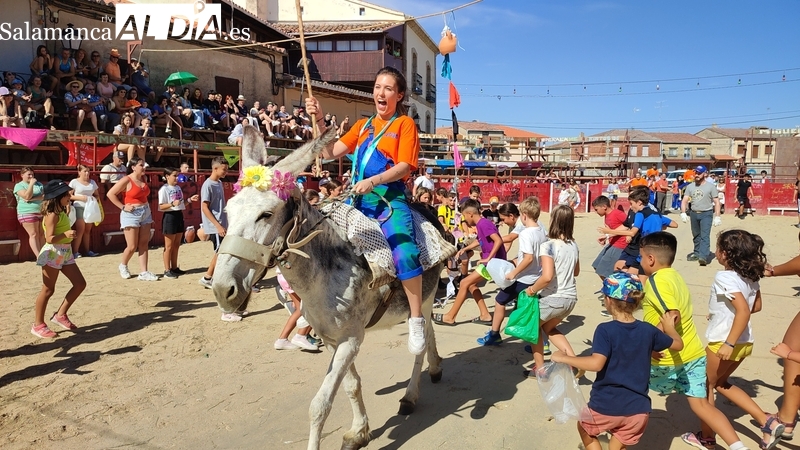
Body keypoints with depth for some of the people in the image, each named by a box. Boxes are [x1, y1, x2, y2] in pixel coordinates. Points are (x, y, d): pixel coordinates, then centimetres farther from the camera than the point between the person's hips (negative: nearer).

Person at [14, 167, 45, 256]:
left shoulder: (38, 184, 15)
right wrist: (31, 184, -12)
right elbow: (27, 196, -16)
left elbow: (44, 196, 1)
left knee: (42, 235, 4)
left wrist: (32, 199, -15)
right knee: (34, 235, -8)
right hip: (27, 213, -5)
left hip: (42, 212, 5)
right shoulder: (19, 186, 0)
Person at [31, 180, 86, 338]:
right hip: (53, 253, -9)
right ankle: (38, 325, 11)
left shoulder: (62, 212, 10)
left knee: (80, 283, 8)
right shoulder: (52, 215, -17)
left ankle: (60, 315, 17)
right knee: (48, 290, -1)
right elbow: (50, 238, -25)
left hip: (65, 253, 9)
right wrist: (65, 234, -39)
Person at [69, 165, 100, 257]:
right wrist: (80, 198, -16)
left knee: (88, 230, 6)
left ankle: (87, 250, 11)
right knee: (80, 230, -9)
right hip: (79, 208, -4)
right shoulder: (74, 182, -1)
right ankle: (75, 252, -4)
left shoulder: (92, 182, 12)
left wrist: (95, 199, -5)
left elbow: (97, 195, 17)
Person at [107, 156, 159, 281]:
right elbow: (110, 194, -13)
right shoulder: (126, 180, -12)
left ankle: (144, 273, 3)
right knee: (132, 247, -3)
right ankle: (123, 266, 26)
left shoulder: (143, 179, 8)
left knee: (143, 244, 3)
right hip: (131, 214, -6)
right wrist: (123, 207, -13)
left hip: (146, 213, 7)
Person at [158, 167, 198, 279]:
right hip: (169, 216, -8)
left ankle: (174, 268, 23)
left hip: (179, 215, 8)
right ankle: (167, 270, 5)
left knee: (176, 245, 13)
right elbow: (161, 207, -15)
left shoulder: (178, 188, 12)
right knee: (169, 246, -2)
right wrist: (172, 204, -29)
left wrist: (190, 199, 4)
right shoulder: (164, 189, -10)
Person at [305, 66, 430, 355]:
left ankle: (416, 320, -14)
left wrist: (373, 181, -20)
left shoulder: (405, 124, 5)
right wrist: (319, 120, 3)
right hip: (359, 199, 6)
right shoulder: (363, 126, 20)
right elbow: (331, 153, 12)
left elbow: (405, 165, -8)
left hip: (390, 198, -6)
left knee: (404, 253, -27)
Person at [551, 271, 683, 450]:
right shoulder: (648, 331, 0)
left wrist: (563, 358, -17)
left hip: (606, 407, -4)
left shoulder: (605, 330, -15)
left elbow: (596, 363, -27)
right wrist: (669, 326, 33)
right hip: (638, 410, 4)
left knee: (585, 429, 27)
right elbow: (678, 345, 15)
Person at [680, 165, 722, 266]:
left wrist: (717, 216, -13)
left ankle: (703, 257, -21)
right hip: (694, 213, 5)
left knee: (705, 236, -14)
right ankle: (697, 253, 28)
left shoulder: (711, 187, -6)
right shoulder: (690, 186, 5)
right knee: (696, 236, 16)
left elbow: (717, 202, -6)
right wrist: (683, 213, -12)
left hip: (706, 214, -5)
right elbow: (684, 201, 2)